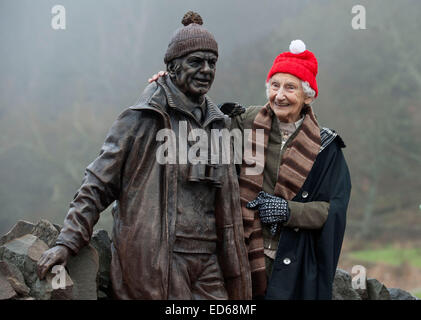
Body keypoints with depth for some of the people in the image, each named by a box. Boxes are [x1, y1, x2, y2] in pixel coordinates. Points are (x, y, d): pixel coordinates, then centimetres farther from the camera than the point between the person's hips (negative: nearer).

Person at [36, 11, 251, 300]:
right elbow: (99, 183, -2)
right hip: (153, 263, -6)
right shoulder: (143, 119, -3)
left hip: (207, 265, 6)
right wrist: (68, 242, -11)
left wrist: (238, 283, 19)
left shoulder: (216, 125, 16)